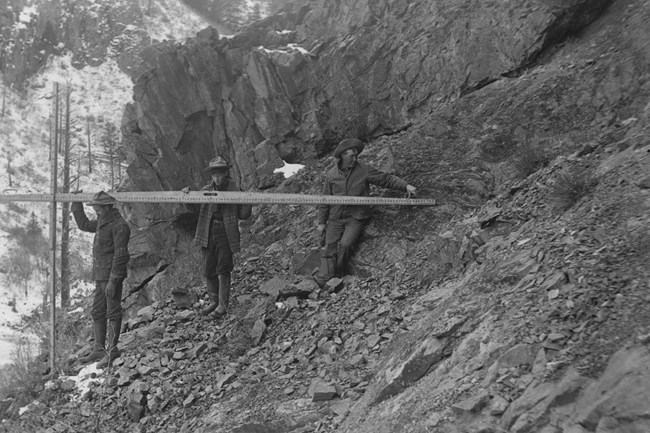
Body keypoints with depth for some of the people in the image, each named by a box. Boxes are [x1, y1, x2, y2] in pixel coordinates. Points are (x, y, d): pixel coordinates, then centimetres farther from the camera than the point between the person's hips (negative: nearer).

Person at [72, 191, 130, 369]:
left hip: (111, 277, -10)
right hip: (100, 276, 10)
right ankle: (99, 349, 19)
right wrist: (76, 204, 26)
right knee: (97, 313, 12)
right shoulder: (102, 223, 14)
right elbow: (84, 224, 33)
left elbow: (121, 255, -19)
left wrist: (112, 281, -22)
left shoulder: (119, 226, -15)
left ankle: (112, 350, 1)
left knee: (113, 313, -4)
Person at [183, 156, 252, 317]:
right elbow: (193, 207, 5)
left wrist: (248, 203, -15)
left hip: (226, 235, -4)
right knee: (209, 270, 9)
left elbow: (243, 215, 3)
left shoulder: (234, 191, -1)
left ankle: (222, 305, 4)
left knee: (223, 270, -3)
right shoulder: (206, 190, 6)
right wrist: (187, 195, -14)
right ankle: (213, 301, 24)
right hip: (208, 234, 4)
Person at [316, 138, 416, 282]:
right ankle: (324, 281, -6)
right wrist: (321, 222, 12)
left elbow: (387, 179, 2)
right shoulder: (332, 174, 5)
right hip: (335, 218, 2)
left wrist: (405, 185, -11)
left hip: (356, 218, -2)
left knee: (345, 244, -22)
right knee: (329, 248, -8)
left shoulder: (364, 170, -1)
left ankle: (339, 275, -5)